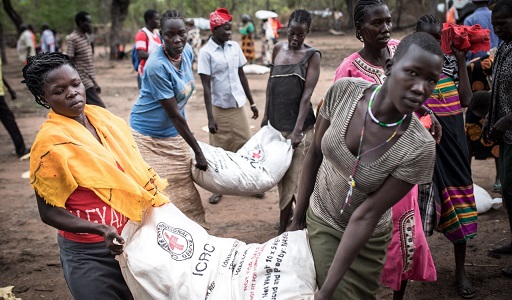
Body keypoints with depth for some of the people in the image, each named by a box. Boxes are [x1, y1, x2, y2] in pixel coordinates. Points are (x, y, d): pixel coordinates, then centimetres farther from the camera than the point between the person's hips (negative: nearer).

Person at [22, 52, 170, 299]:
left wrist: (156, 202, 3)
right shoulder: (50, 143, -19)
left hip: (134, 236, 6)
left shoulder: (103, 118, -1)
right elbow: (49, 213, -15)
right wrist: (101, 230, -26)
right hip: (90, 254, -6)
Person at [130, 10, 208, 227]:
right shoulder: (157, 65, -28)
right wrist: (198, 151, -19)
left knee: (182, 186, 13)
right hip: (148, 135, -7)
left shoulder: (187, 51, -5)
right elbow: (173, 114, -24)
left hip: (174, 133, 7)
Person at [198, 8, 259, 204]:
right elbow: (206, 87, -13)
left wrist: (252, 102, 13)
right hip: (219, 107, -4)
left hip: (238, 105, 4)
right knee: (219, 149, 6)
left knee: (245, 144, 9)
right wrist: (210, 117, -17)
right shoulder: (206, 53, -12)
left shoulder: (235, 47, 3)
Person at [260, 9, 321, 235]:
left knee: (294, 175, -1)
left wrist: (298, 129, -21)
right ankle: (287, 214, 31)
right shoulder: (278, 48, 7)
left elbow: (307, 94, -14)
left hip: (298, 124, -5)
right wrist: (266, 115, 14)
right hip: (277, 121, 5)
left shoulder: (312, 55, -8)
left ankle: (283, 227, 7)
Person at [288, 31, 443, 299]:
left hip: (366, 240, -2)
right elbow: (315, 153, -6)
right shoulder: (344, 91, -21)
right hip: (318, 217, 2)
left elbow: (366, 216, -24)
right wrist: (297, 218, 1)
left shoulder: (420, 149, -27)